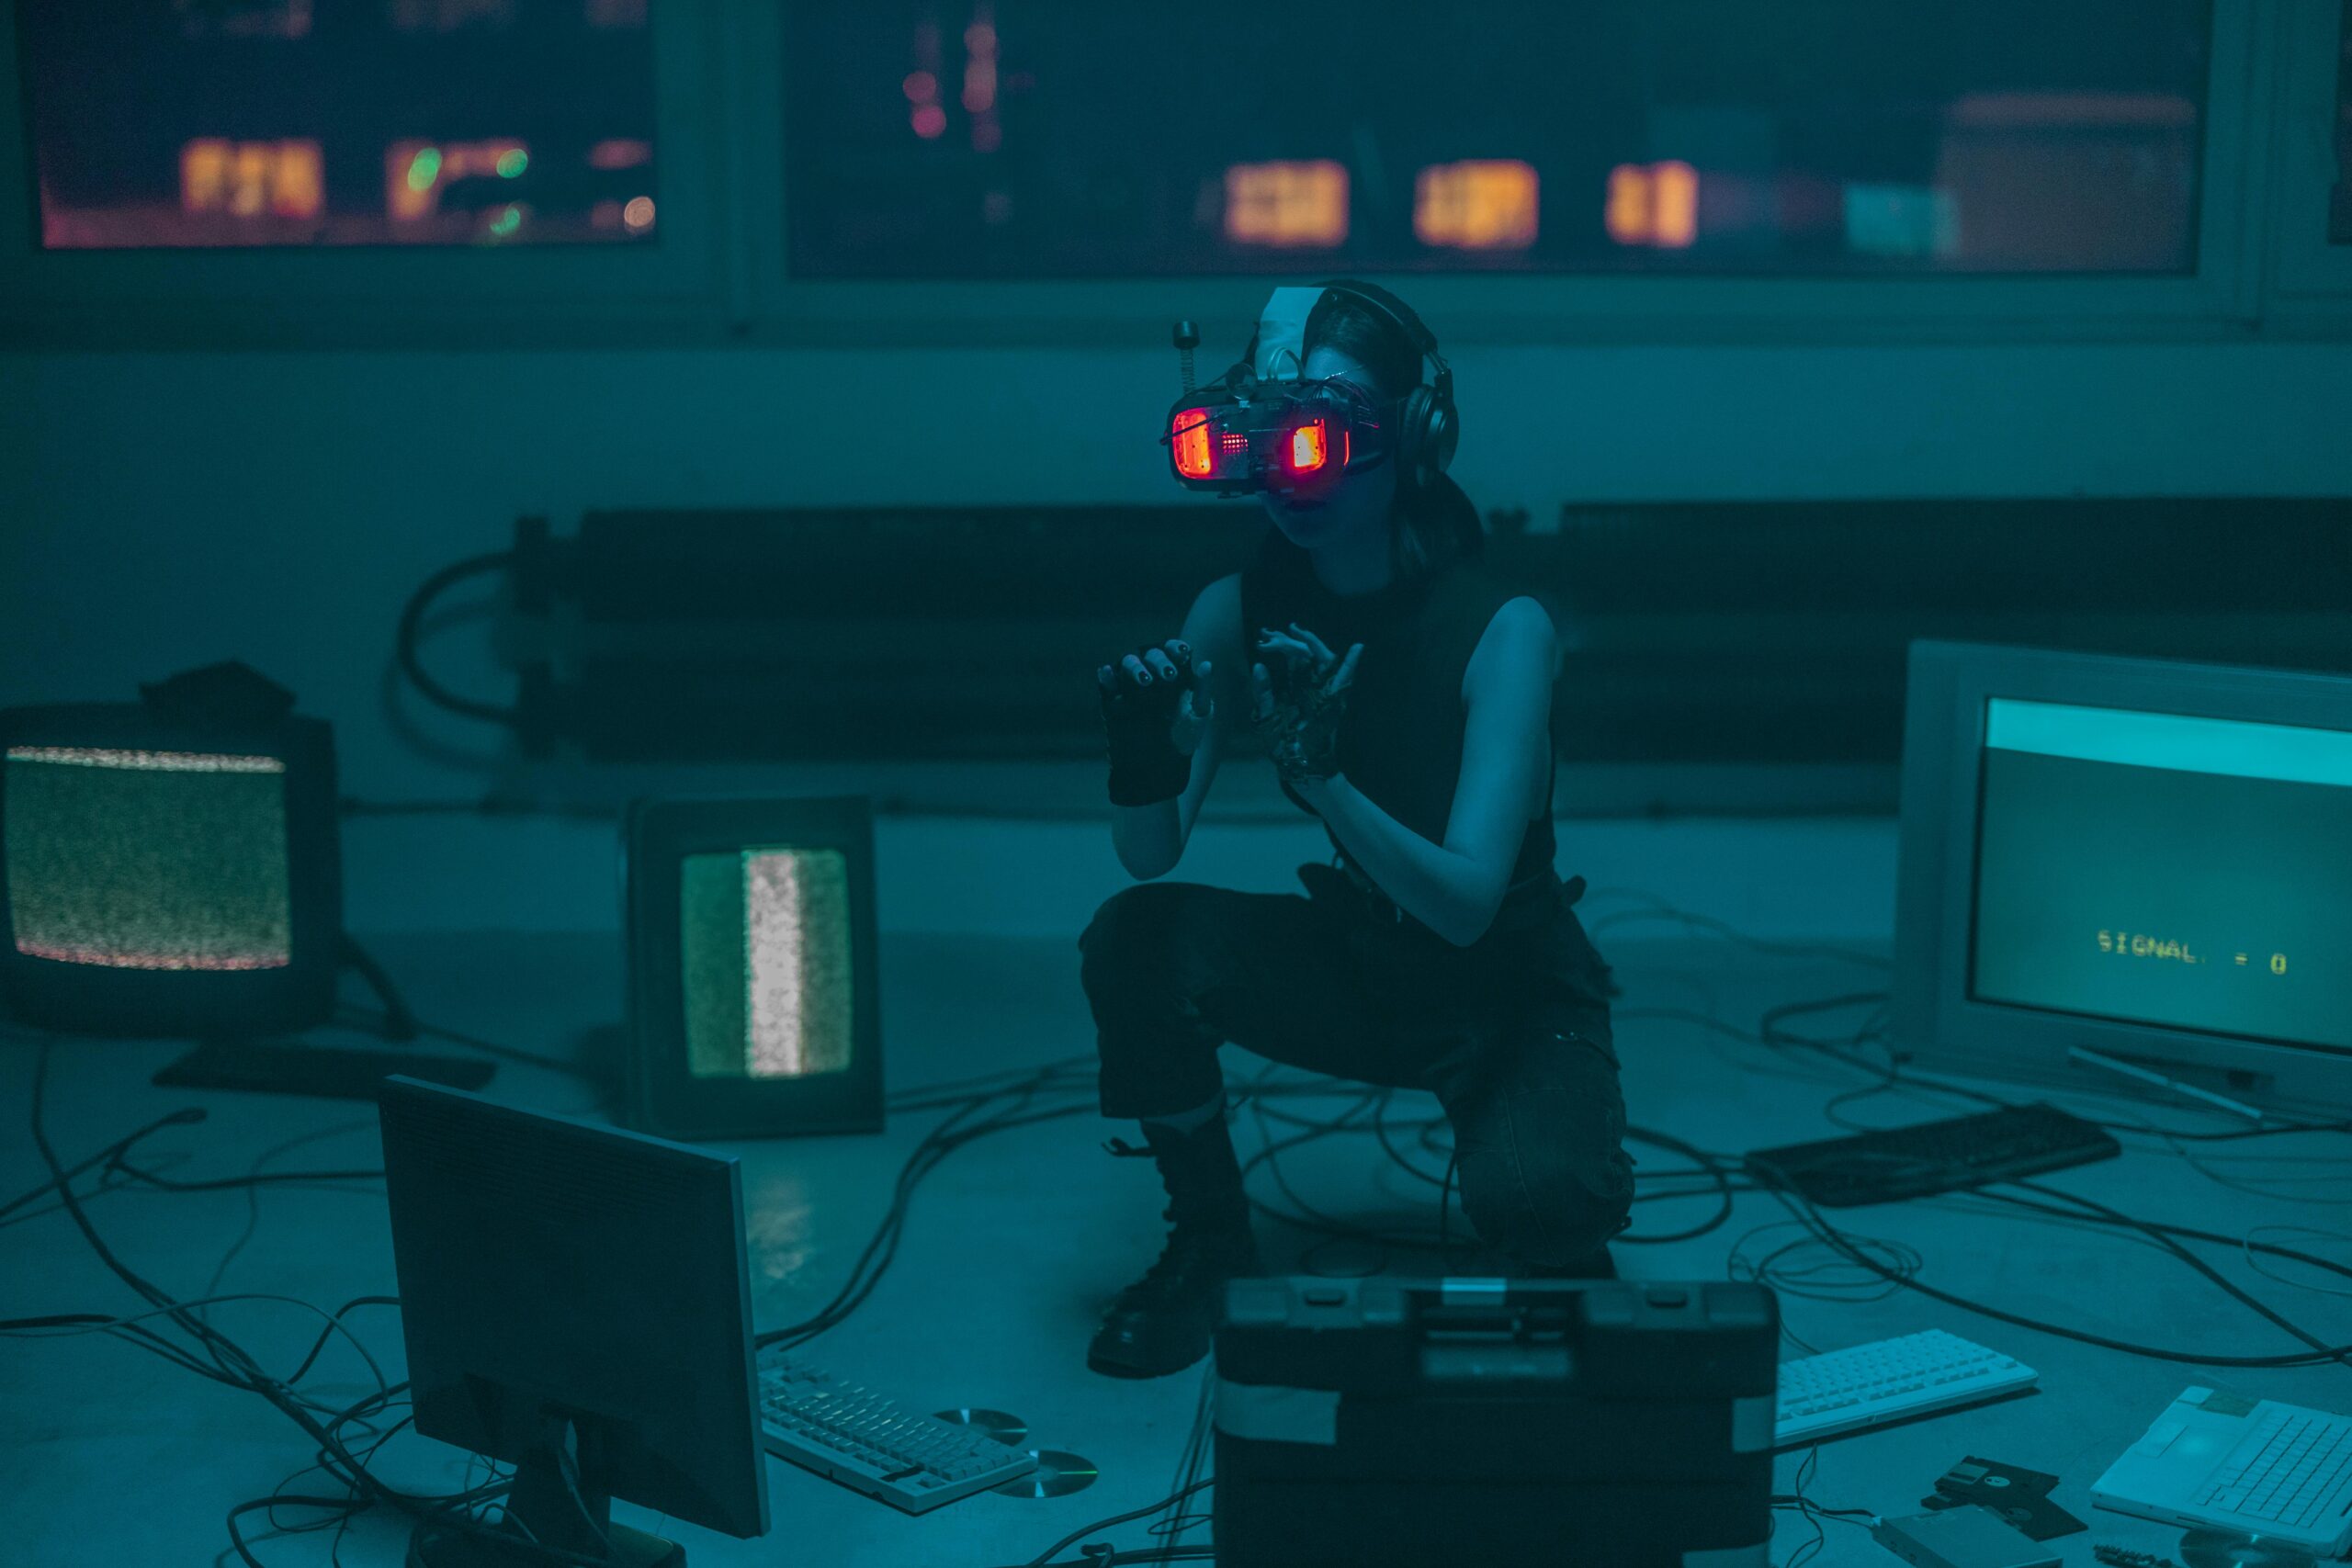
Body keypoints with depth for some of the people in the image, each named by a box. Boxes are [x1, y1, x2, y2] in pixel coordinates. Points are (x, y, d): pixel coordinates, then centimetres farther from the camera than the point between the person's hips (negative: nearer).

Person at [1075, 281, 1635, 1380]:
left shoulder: (1502, 629, -24)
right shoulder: (1238, 611, -11)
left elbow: (1465, 904, -30)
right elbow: (1151, 855, -13)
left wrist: (1317, 769, -45)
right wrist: (1143, 762, -36)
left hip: (1515, 1000, -4)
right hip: (1358, 971, 4)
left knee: (1528, 1202, -33)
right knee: (1134, 941, -22)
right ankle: (1209, 1244, 1)